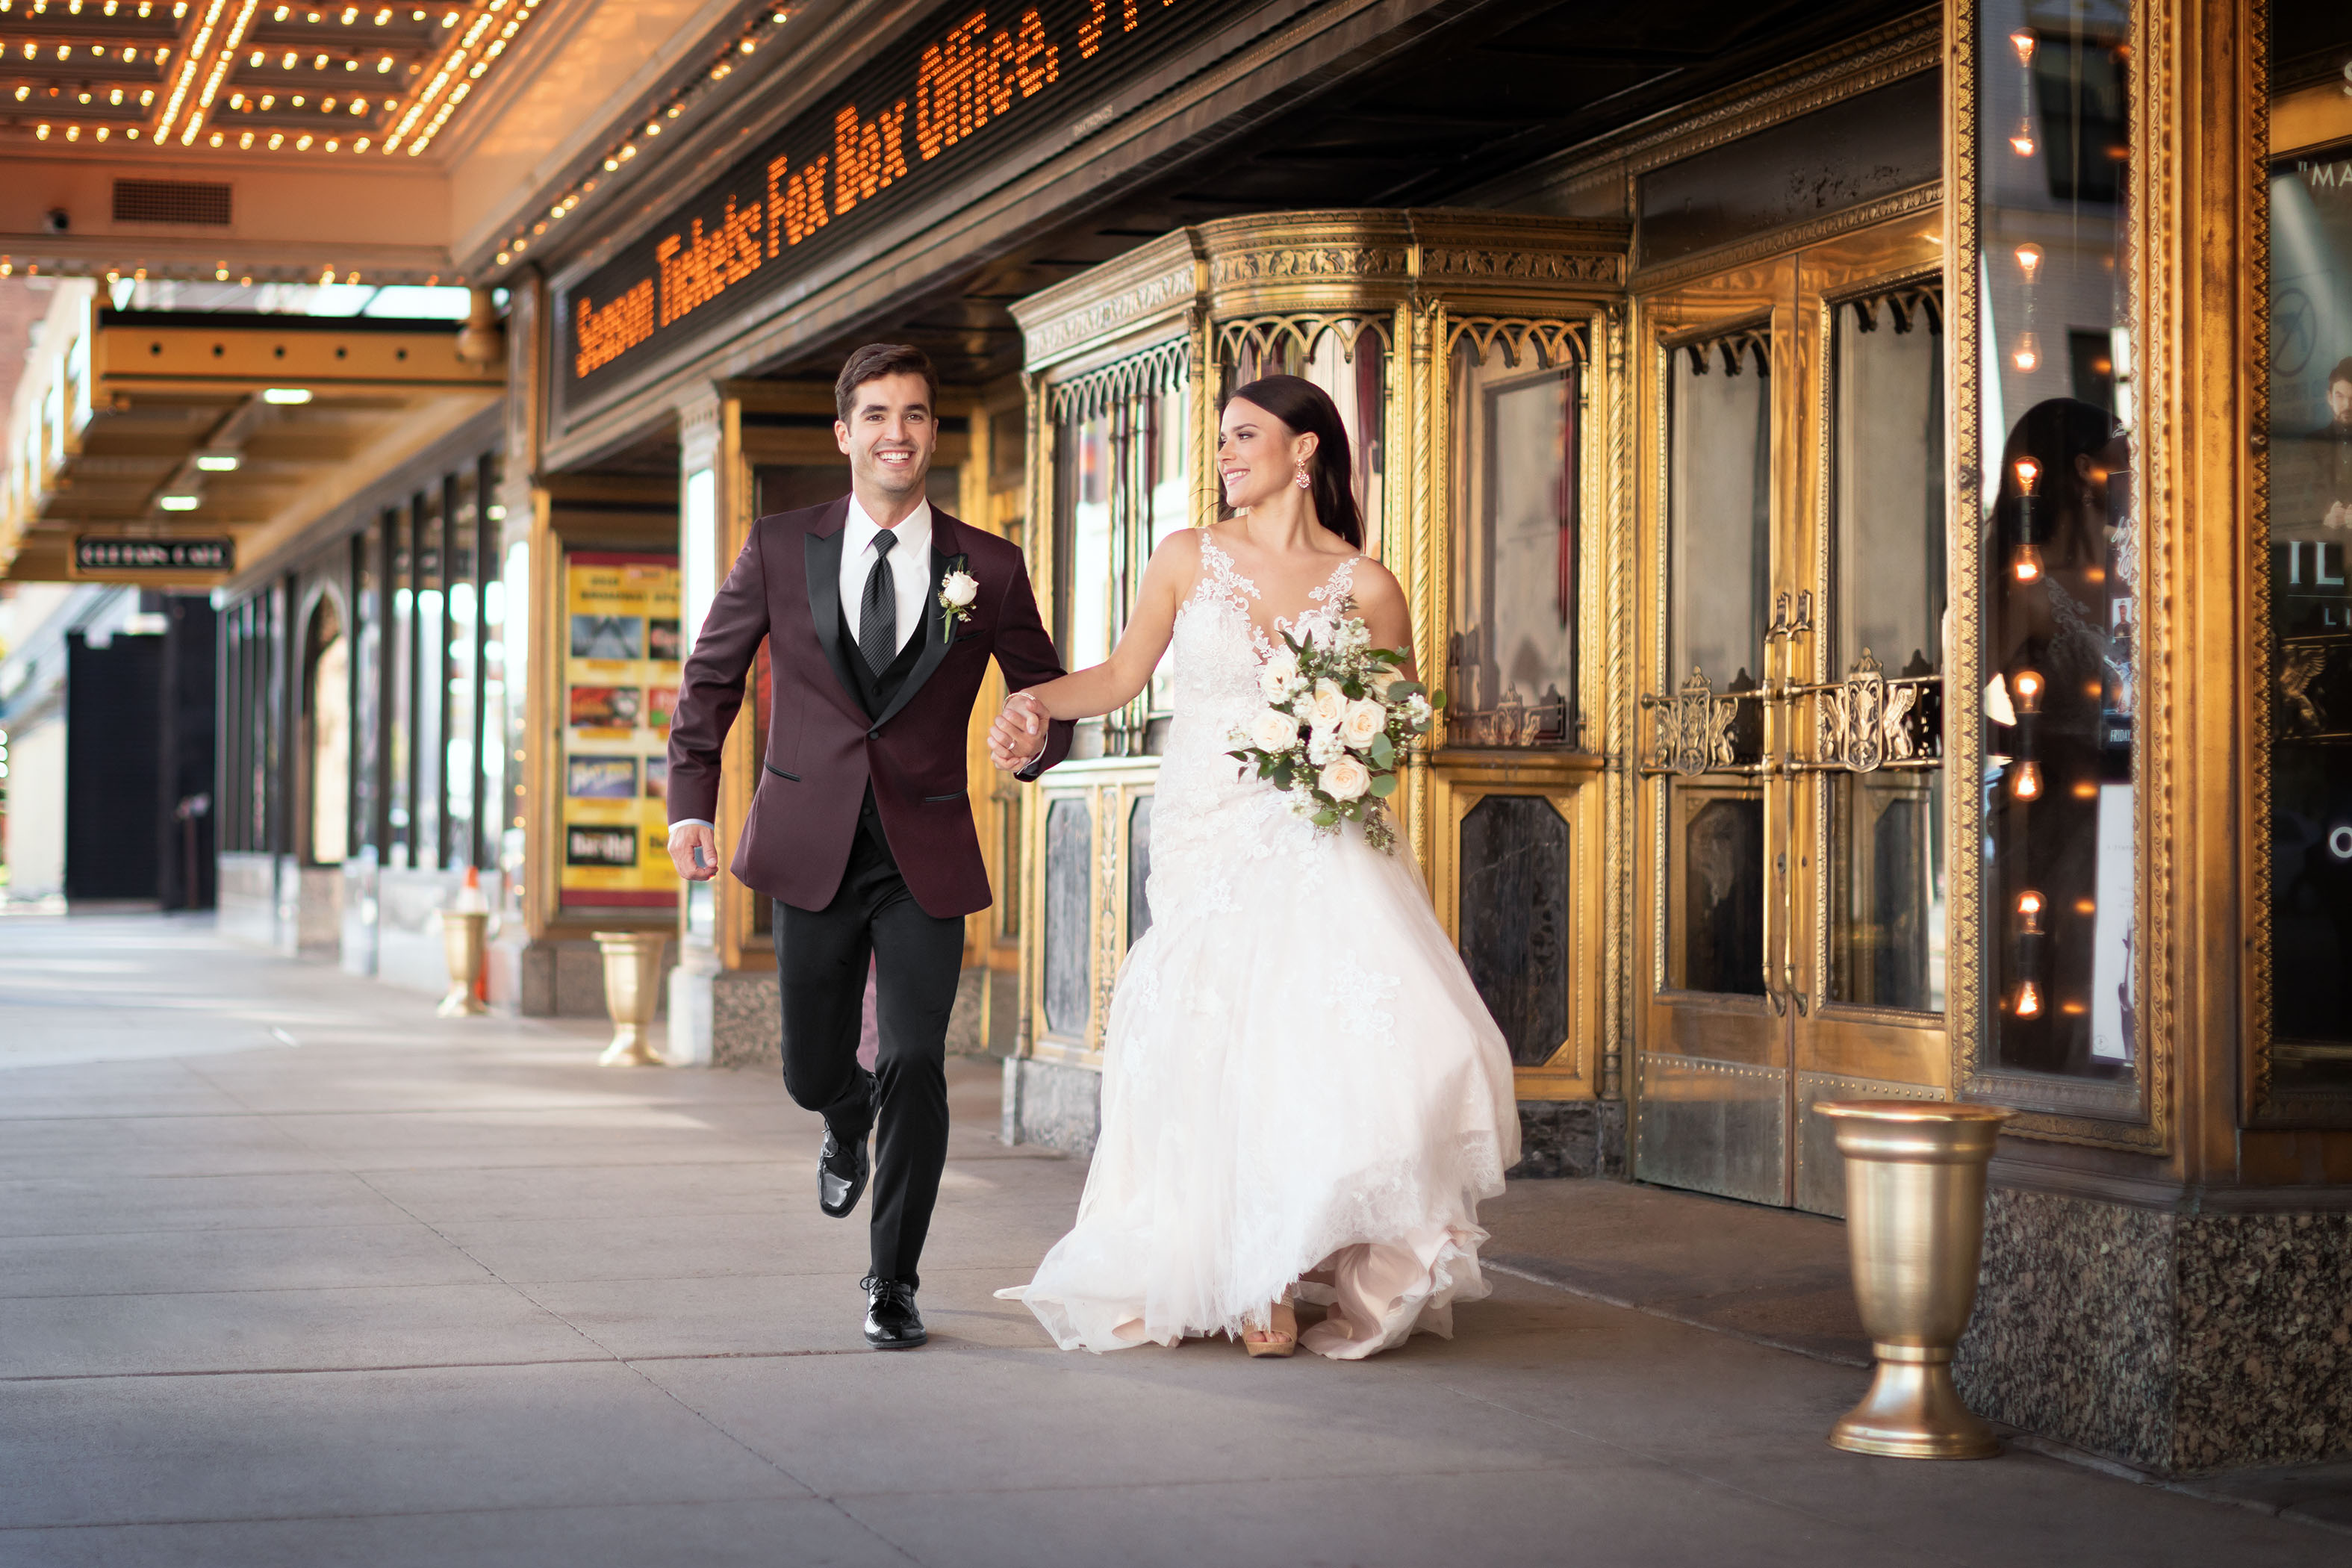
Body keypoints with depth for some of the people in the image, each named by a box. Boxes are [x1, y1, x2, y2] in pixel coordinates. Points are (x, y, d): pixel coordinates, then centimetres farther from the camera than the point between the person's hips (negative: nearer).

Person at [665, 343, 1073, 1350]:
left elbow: (1043, 689, 11)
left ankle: (894, 1284, 9)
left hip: (925, 855, -1)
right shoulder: (781, 549, 1)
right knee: (812, 1070, 10)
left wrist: (1038, 744, -13)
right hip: (812, 851, 1)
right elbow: (711, 675, 10)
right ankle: (849, 1124, 50)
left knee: (915, 1067, -9)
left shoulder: (989, 569, 0)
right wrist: (691, 802, 1)